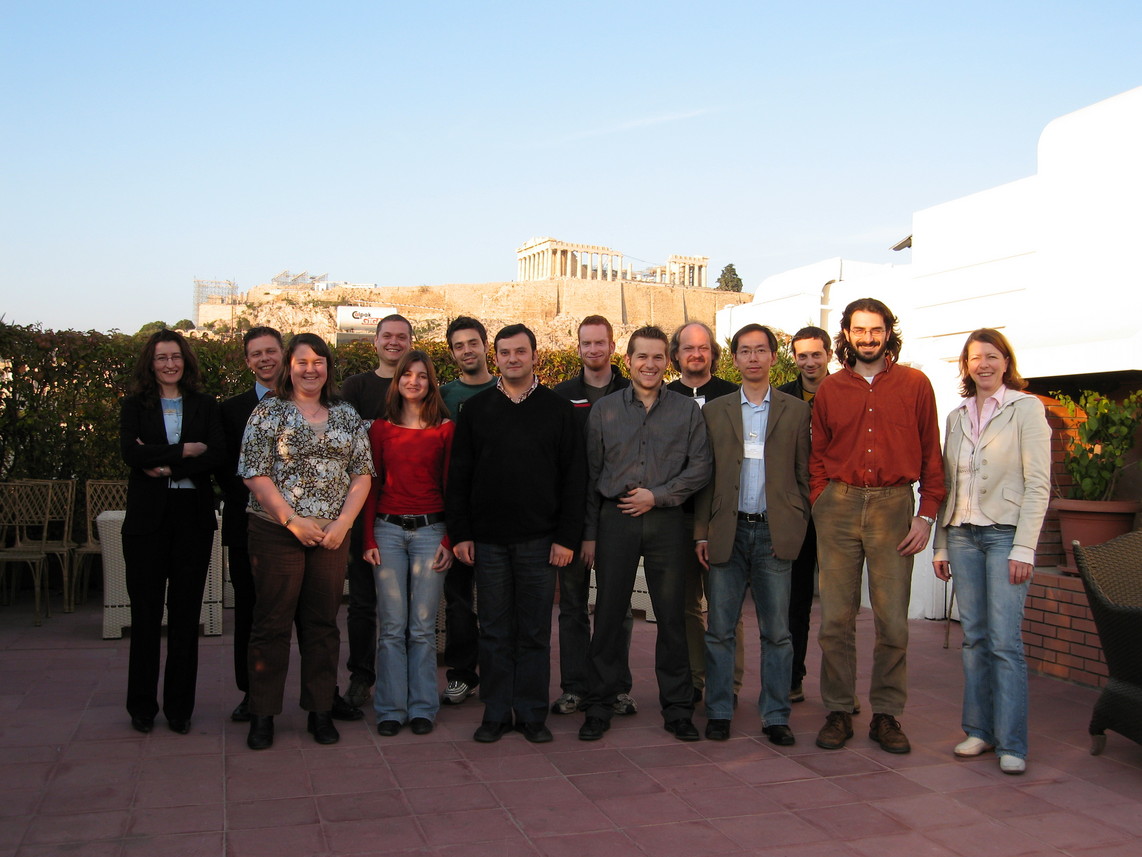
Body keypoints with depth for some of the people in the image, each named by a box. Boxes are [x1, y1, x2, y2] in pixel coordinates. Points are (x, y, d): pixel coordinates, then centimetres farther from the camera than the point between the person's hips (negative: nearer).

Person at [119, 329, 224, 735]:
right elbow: (130, 452, -8)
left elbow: (216, 453, -4)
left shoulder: (205, 405, 10)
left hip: (193, 516, 0)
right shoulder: (135, 406, 9)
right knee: (146, 613, 3)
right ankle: (142, 706, 14)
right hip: (147, 517, 0)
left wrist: (165, 466, -12)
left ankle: (179, 707, 11)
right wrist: (184, 451, -10)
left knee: (186, 613, 2)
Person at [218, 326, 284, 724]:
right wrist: (246, 499, -6)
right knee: (249, 609, 8)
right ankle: (252, 692, 18)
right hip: (248, 522, 2)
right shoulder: (232, 408, 10)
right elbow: (223, 467, 7)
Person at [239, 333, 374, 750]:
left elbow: (362, 474, 8)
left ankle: (321, 711, 19)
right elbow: (254, 474, -6)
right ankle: (262, 715, 13)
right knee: (272, 622, 2)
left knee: (323, 622, 8)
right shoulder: (268, 412, 0)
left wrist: (343, 521, -5)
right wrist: (292, 520, -12)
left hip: (332, 535, 3)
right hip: (276, 532, -3)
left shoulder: (347, 416, 10)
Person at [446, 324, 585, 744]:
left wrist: (566, 536, -5)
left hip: (540, 540, -1)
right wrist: (459, 532, 0)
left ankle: (532, 714, 17)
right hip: (488, 540, 1)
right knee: (494, 631, 8)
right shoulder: (476, 408, 7)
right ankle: (496, 713, 18)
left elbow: (573, 478, 1)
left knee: (535, 631, 6)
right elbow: (458, 476, 7)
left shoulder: (557, 409, 3)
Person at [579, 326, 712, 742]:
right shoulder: (604, 410, 7)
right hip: (615, 521, 1)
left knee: (671, 617, 4)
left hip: (666, 521, 0)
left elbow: (700, 467, 2)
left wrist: (657, 495, -9)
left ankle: (677, 709, 16)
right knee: (608, 615, 4)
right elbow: (591, 474, 9)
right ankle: (599, 707, 15)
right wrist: (588, 532, 6)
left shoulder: (687, 410, 6)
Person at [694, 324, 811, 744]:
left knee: (777, 631, 5)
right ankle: (719, 712, 16)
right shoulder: (714, 411, 9)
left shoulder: (796, 411, 8)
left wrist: (796, 527, -2)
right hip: (727, 532, 1)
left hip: (775, 533, 0)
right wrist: (701, 532, 2)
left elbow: (803, 475, 8)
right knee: (719, 629, 4)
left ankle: (775, 716, 15)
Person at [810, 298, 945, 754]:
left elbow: (931, 454, 6)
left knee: (892, 619, 2)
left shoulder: (914, 384, 6)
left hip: (893, 506, -1)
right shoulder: (829, 389, 10)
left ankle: (886, 715, 14)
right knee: (835, 617, 2)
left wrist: (926, 514, -2)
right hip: (839, 506, 1)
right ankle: (838, 712, 12)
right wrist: (820, 506, 1)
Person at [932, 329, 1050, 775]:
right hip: (962, 535, 5)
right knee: (973, 638, 7)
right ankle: (979, 730, 16)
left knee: (1005, 641, -8)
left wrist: (1024, 547, -13)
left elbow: (1037, 484, -7)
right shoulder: (956, 417, 13)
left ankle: (1011, 744, -1)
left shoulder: (1026, 409, -2)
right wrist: (941, 544, 11)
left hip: (1005, 534, -5)